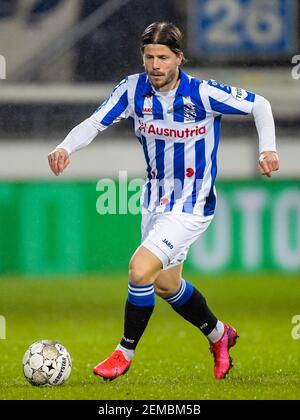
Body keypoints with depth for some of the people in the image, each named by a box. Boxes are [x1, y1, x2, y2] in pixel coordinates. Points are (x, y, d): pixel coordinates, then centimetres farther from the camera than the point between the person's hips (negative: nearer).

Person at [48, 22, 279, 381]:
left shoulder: (204, 94, -20)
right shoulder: (133, 89, -10)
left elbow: (259, 104, -7)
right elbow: (95, 122, -14)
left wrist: (267, 149, -19)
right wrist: (65, 148, -33)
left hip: (192, 205, -6)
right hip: (155, 200, 6)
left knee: (140, 270, -20)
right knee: (166, 285, 20)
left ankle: (125, 352, 0)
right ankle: (218, 334, 46)